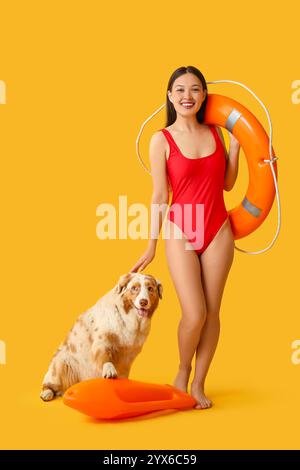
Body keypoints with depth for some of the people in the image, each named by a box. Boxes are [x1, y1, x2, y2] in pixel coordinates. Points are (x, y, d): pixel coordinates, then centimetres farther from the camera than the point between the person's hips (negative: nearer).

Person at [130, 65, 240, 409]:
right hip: (181, 233, -3)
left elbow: (227, 184, 12)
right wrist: (151, 247, -3)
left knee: (212, 312, 5)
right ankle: (182, 372, 21)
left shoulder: (215, 132, 7)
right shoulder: (162, 139, -4)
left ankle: (199, 384, 22)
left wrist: (235, 143, 4)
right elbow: (160, 196, -3)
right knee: (194, 314, -9)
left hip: (218, 231, 4)